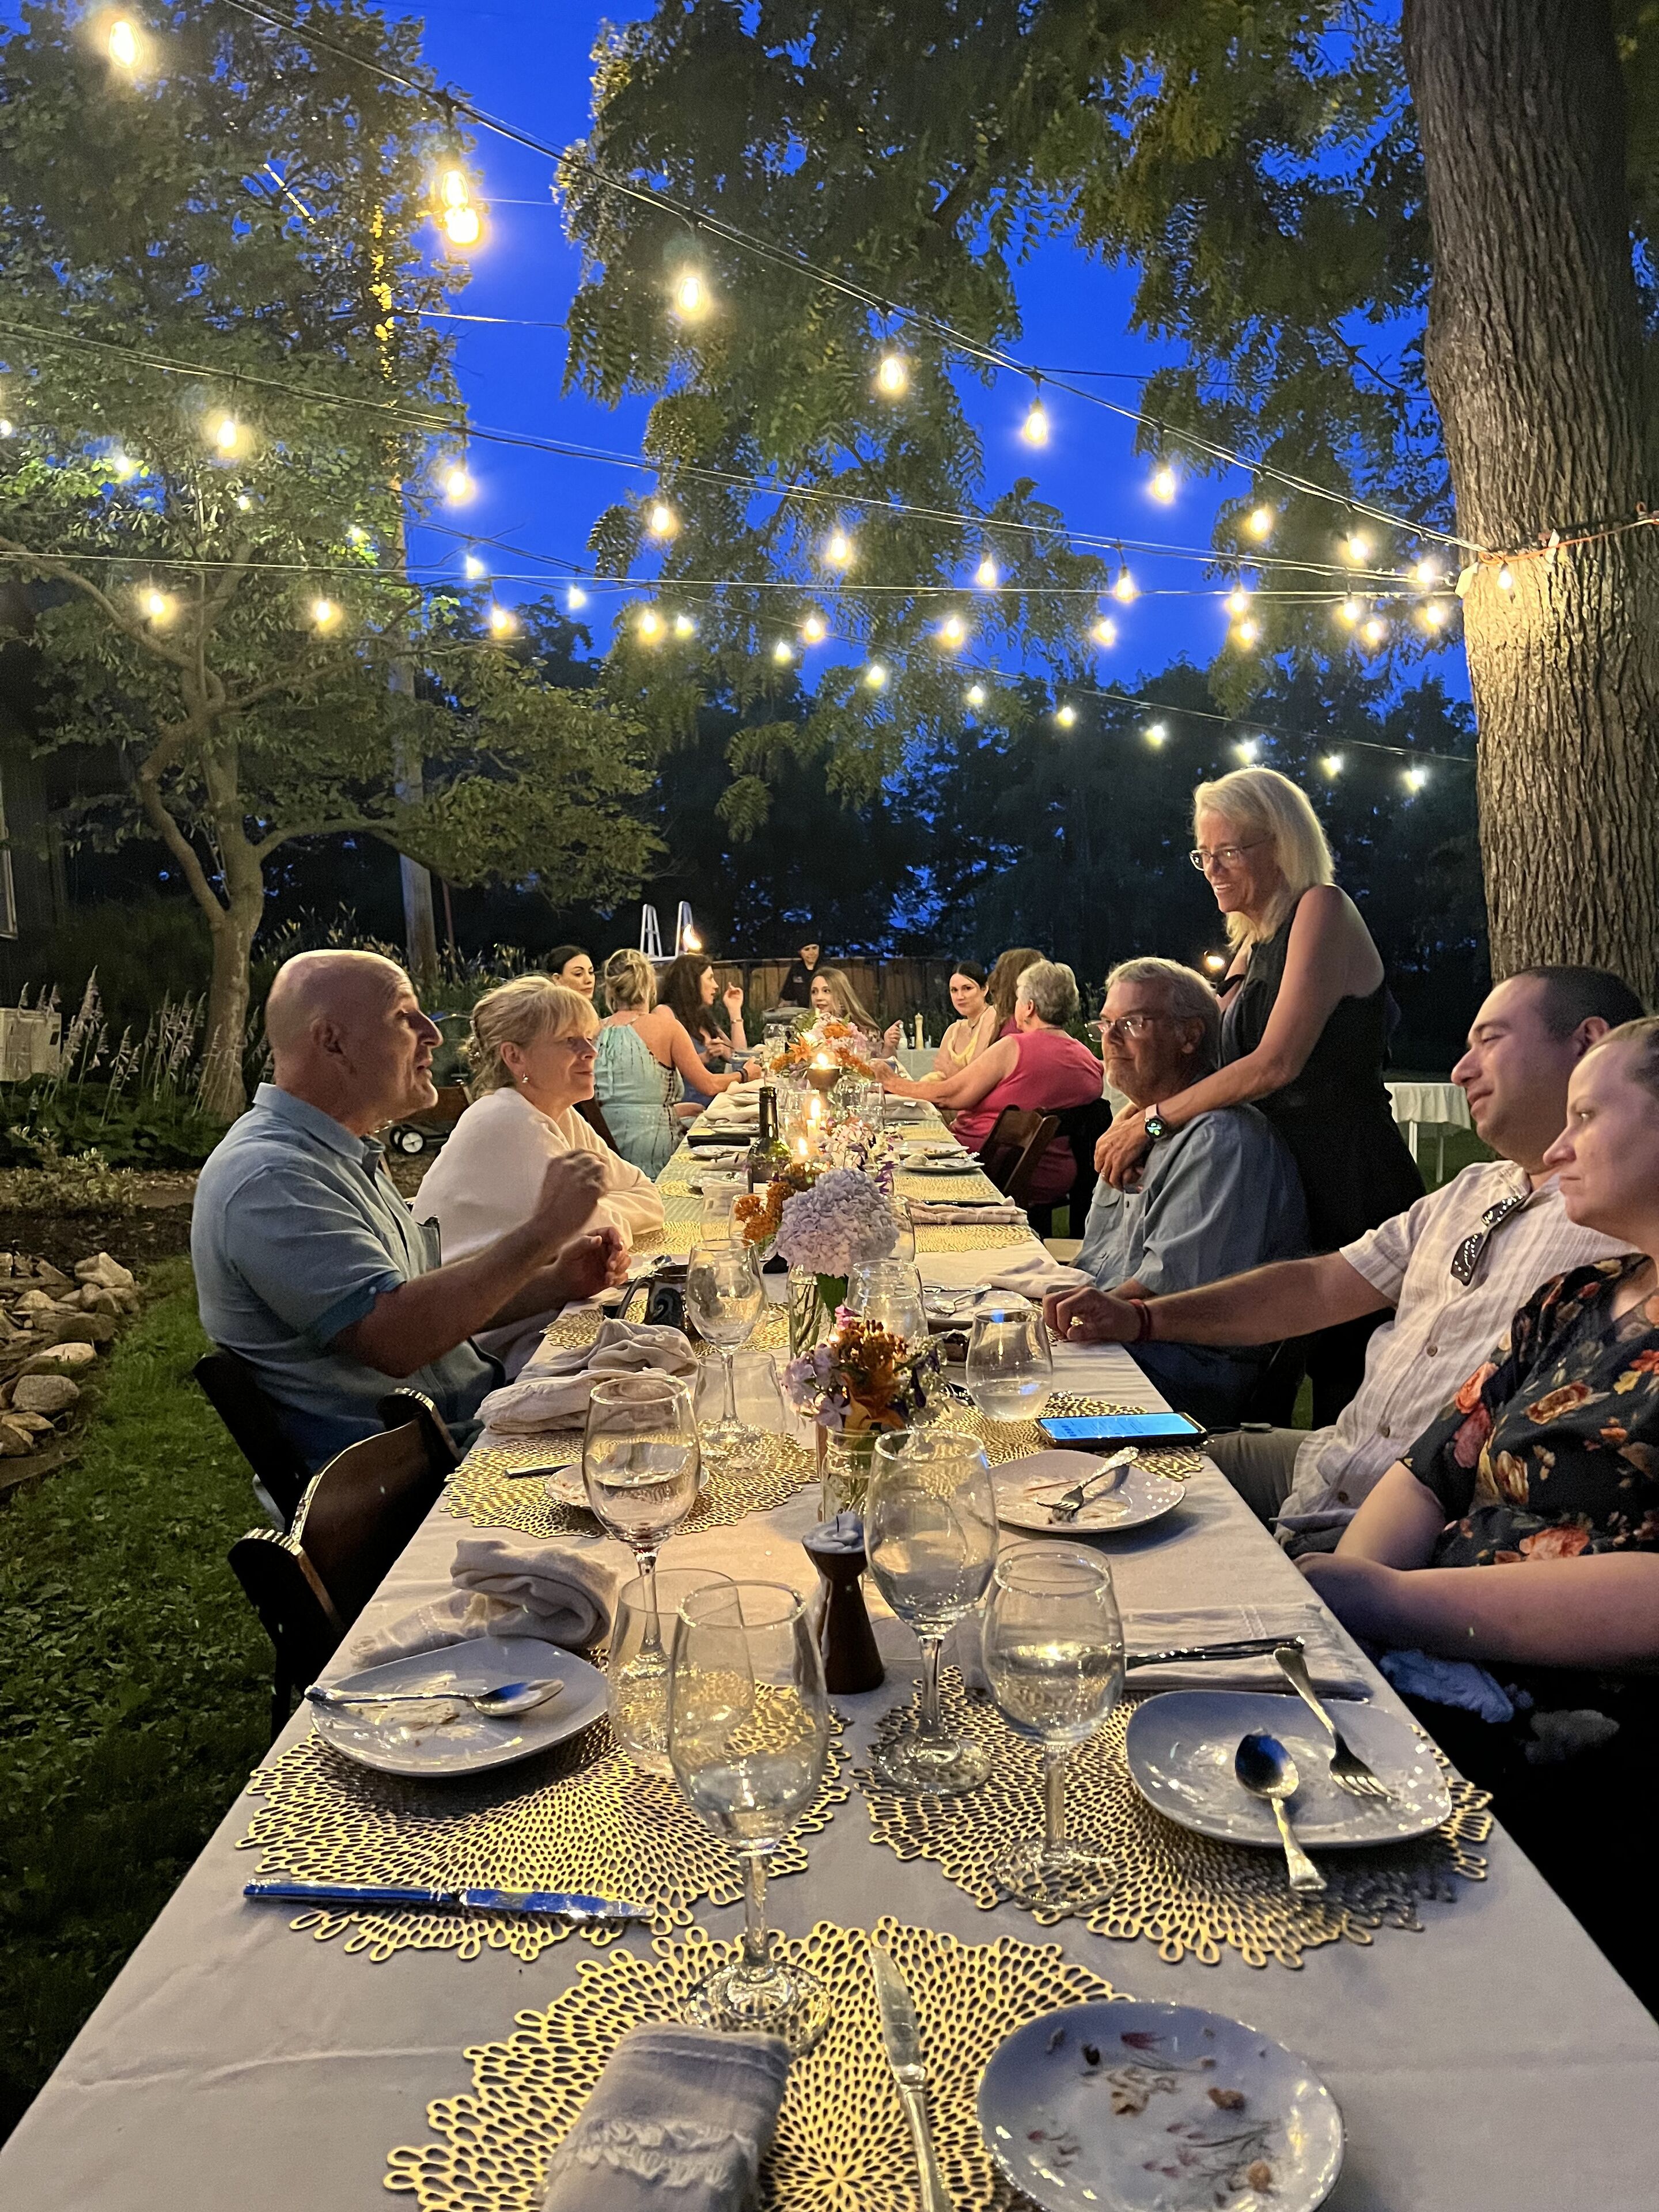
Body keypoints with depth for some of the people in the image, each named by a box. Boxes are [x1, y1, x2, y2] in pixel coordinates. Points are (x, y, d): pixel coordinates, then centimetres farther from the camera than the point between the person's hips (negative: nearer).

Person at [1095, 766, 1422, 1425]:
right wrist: (1140, 1116, -1)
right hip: (1284, 1185, 8)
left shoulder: (1322, 909, -8)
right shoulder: (1252, 944, 17)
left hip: (1349, 1184, -8)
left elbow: (1276, 1063, -17)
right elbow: (1217, 1063, 18)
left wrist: (1154, 1120, -10)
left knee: (1346, 1380, -5)